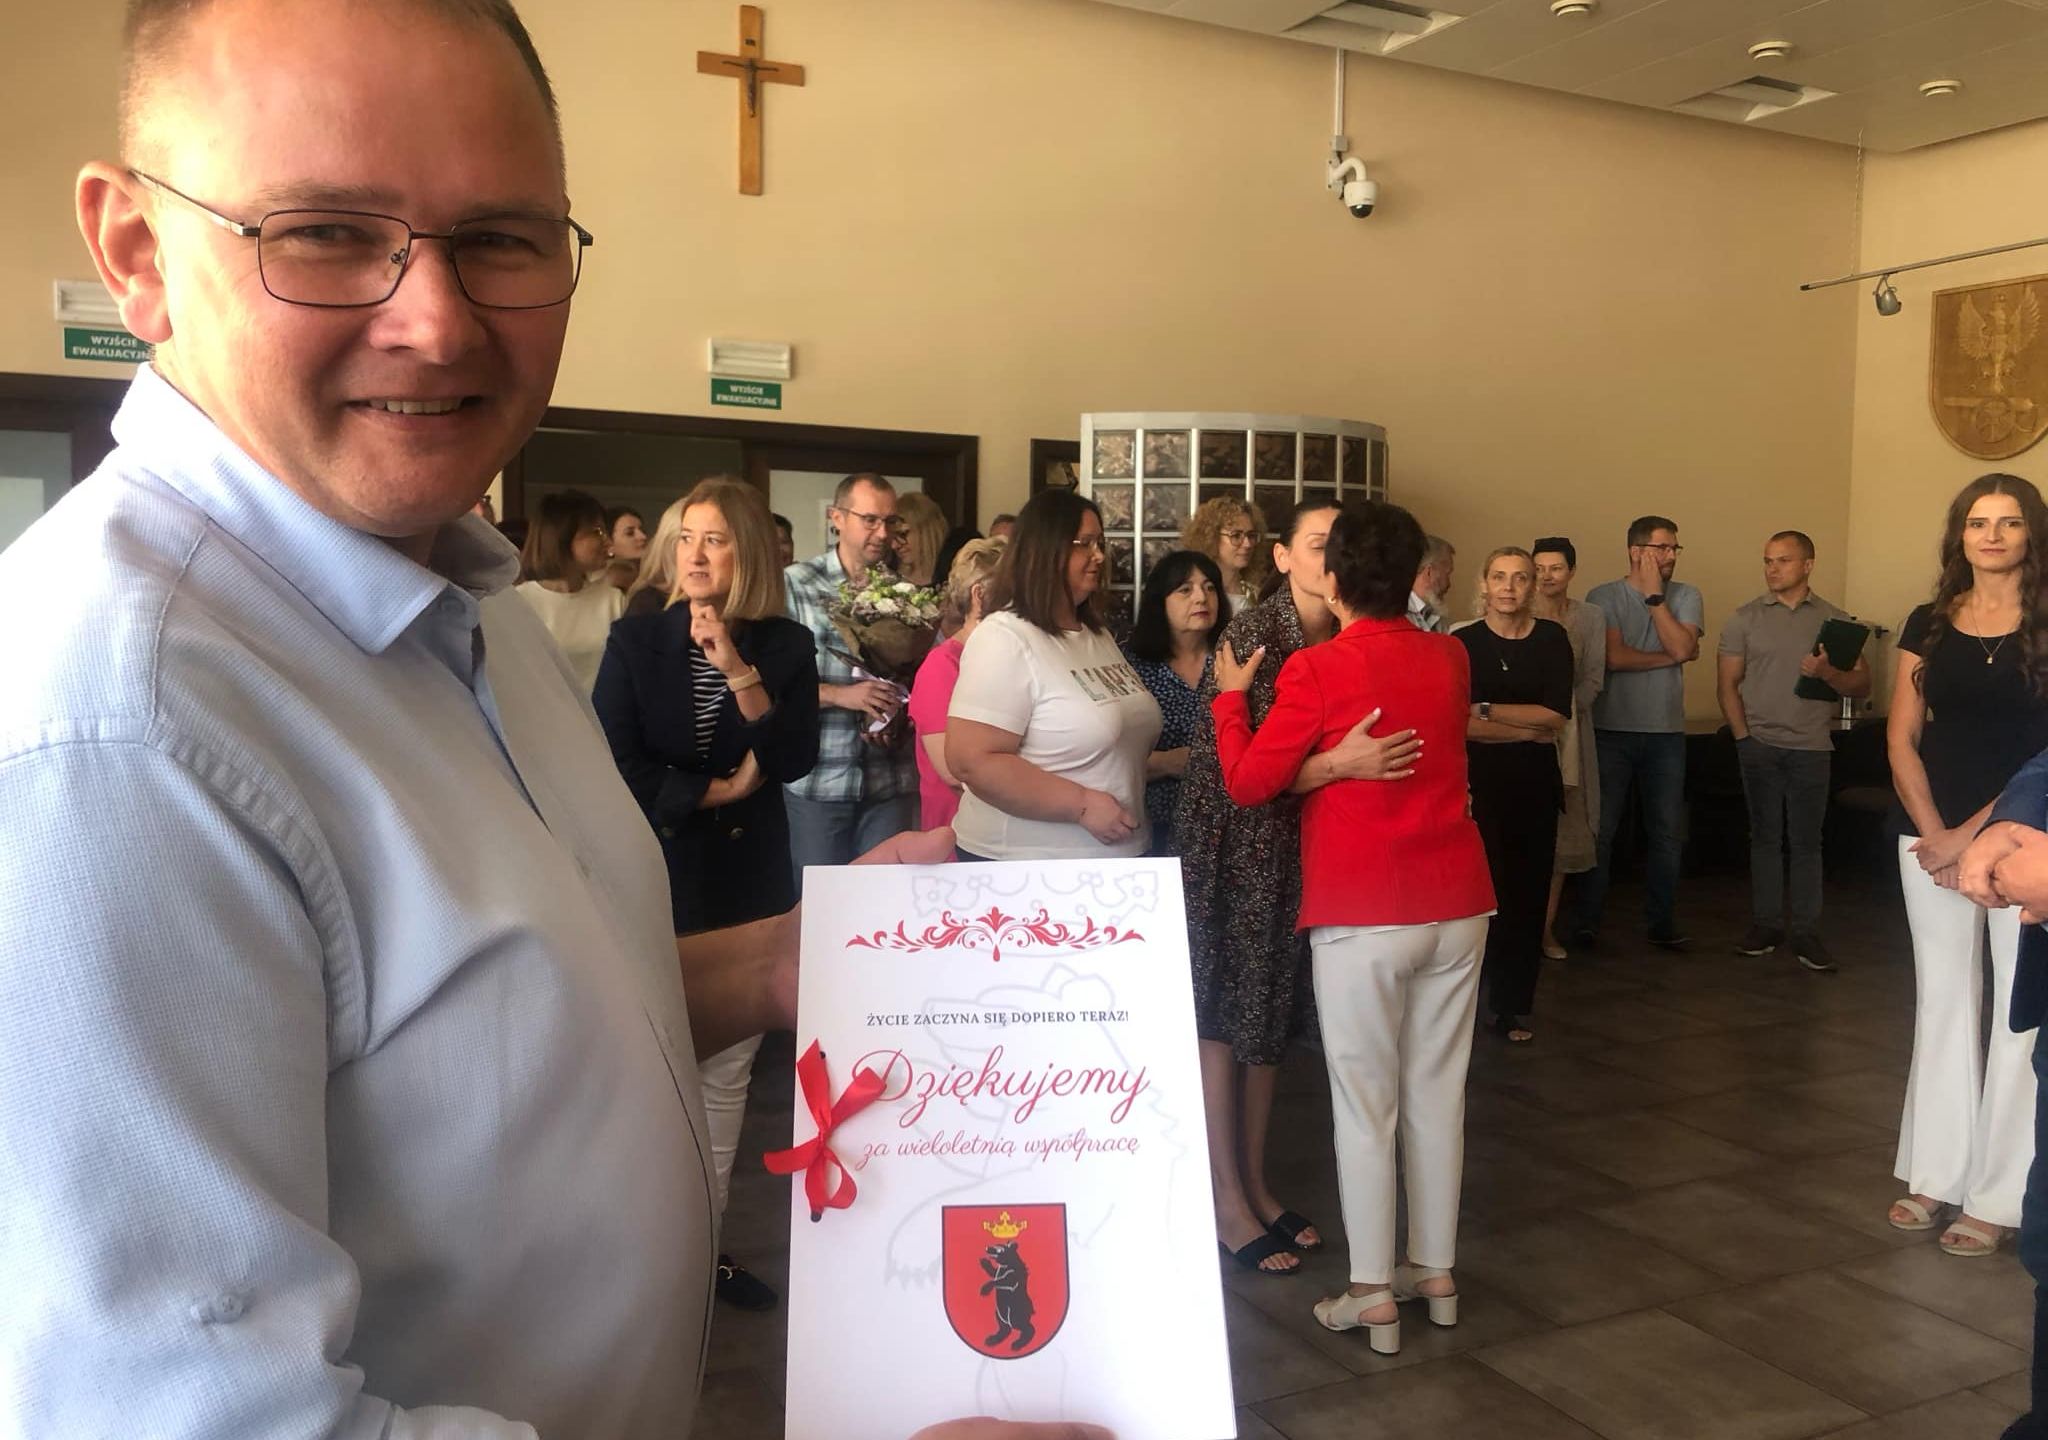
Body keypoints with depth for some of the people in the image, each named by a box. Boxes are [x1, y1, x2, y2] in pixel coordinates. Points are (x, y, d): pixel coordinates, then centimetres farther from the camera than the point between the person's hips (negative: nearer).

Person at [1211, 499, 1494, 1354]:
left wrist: (1229, 697, 6)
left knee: (1365, 1105, 5)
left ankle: (1371, 1296, 14)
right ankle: (1435, 1270, 27)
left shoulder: (1318, 672, -13)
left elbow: (1249, 783, -7)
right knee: (1438, 1093, 15)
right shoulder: (1449, 658, 4)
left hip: (1363, 914, -5)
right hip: (1456, 903, 6)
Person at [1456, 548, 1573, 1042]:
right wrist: (1527, 729, -9)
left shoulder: (1552, 639, 6)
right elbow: (1458, 724, -11)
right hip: (1479, 783, -2)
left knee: (1528, 894, 4)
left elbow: (1556, 716, -5)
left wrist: (1486, 711, -9)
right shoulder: (1463, 642, -2)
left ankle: (1513, 1006, 16)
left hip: (1535, 784, 3)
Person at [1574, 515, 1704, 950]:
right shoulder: (1603, 597, -3)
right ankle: (1587, 922, 10)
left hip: (1666, 733, 3)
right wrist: (1670, 656, -7)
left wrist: (1654, 596, -9)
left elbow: (1682, 647, -11)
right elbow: (1614, 657, -15)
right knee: (1601, 831, 2)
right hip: (1612, 731, -3)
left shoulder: (1686, 597, 6)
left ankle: (1662, 922, 19)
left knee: (1667, 833, 8)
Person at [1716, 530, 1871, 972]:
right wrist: (1742, 737, -5)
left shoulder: (1835, 620, 4)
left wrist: (1828, 674, -19)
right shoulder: (1745, 618, 5)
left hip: (1811, 747, -1)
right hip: (1760, 745, 1)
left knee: (1806, 842, 2)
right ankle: (1766, 924, 14)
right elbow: (1728, 683, 4)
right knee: (1765, 837, 6)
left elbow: (1862, 685, 1)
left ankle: (1805, 932, 8)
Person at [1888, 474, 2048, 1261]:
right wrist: (1933, 833, -7)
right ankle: (1937, 1175, 19)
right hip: (1931, 836, 4)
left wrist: (1975, 834, -13)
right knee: (1944, 1002, 9)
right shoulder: (1929, 625, 7)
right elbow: (1901, 738, 5)